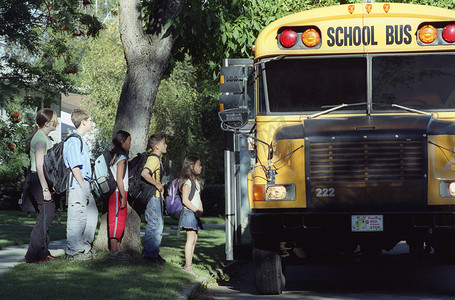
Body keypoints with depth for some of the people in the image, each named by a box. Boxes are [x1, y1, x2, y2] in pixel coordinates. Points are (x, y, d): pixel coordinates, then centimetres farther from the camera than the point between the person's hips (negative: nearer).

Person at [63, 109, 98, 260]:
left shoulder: (80, 140, 18)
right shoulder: (74, 140, -14)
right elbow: (75, 167, -19)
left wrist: (87, 185, 17)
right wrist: (82, 185, -18)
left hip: (84, 184, 11)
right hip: (77, 184, -11)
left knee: (92, 213, 15)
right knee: (77, 217, -7)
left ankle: (84, 246, 25)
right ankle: (73, 251, -2)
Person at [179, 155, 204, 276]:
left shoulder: (196, 181, 19)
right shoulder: (187, 182, -11)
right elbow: (185, 200, -17)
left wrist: (201, 209, 9)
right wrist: (196, 210, -15)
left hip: (196, 214, 9)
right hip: (189, 212, -9)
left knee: (194, 238, 8)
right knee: (191, 238, -12)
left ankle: (188, 265, 12)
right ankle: (188, 266, -13)